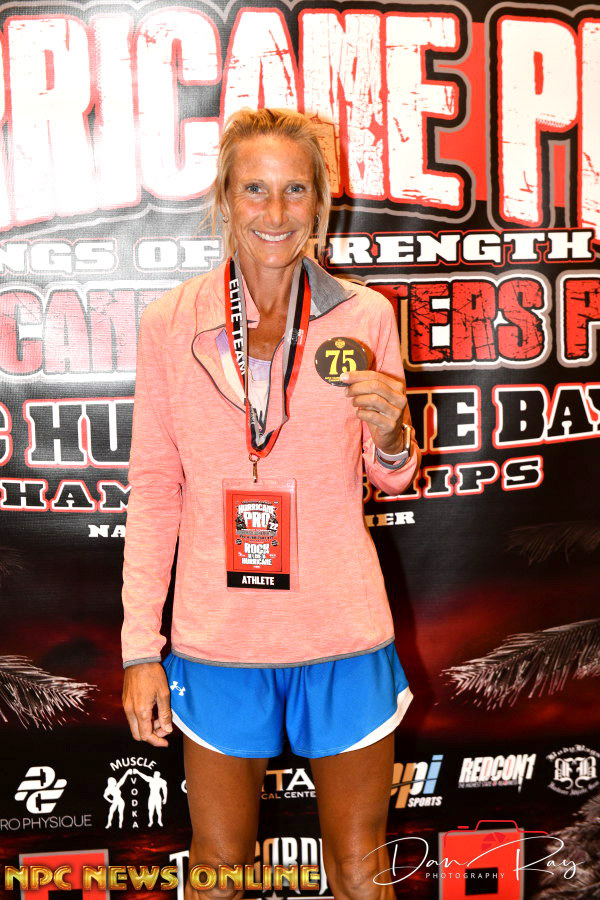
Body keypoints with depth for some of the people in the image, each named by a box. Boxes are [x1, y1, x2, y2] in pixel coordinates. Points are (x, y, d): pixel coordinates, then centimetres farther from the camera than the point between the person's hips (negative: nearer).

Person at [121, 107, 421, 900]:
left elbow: (391, 478, 8)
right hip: (217, 638, 0)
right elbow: (153, 489, 1)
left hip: (342, 635, 0)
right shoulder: (170, 322, -4)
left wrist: (390, 435, -16)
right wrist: (141, 649, 0)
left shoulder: (364, 316, -4)